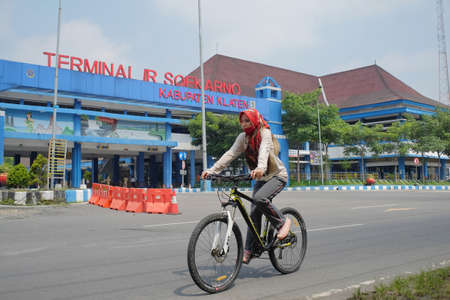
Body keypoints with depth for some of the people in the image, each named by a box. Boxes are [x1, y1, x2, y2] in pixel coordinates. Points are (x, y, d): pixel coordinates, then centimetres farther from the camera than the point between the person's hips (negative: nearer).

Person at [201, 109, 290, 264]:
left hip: (277, 175, -6)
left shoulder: (265, 133, -17)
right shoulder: (243, 137, -1)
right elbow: (230, 154, -10)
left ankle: (283, 222, -9)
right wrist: (212, 170, -22)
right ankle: (248, 251, 5)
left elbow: (264, 150, -36)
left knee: (259, 198, -31)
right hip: (261, 178, 6)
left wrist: (260, 168, -56)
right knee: (254, 213, -2)